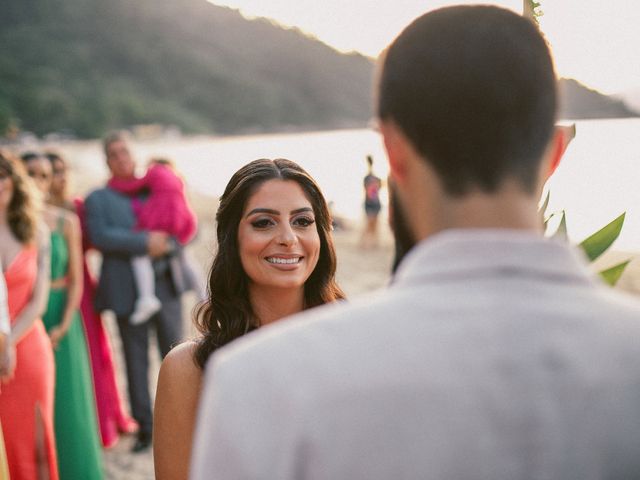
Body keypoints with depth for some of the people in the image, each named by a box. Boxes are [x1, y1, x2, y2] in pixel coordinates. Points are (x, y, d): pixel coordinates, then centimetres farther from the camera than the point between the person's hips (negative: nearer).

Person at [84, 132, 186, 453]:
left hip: (166, 285, 2)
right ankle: (145, 427, 13)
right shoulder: (97, 199, 8)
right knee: (136, 360, 3)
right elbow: (100, 237, -9)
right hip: (127, 291, -2)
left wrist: (166, 243, -11)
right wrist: (145, 242, -16)